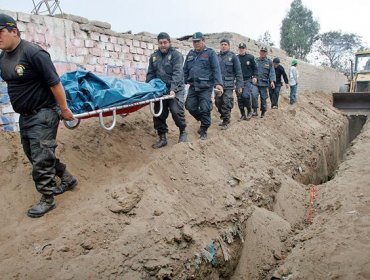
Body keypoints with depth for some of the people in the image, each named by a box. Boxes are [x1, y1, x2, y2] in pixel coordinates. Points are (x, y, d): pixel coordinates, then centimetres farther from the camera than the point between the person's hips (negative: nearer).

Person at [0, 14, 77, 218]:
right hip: (25, 116, 9)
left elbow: (54, 83, -19)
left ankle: (47, 200, 16)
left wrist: (64, 110, -15)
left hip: (42, 115, -9)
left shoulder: (33, 53, -20)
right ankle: (67, 179, 35)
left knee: (40, 160, -2)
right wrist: (23, 111, 21)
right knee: (36, 155, 18)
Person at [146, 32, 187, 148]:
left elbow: (177, 73, -15)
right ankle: (162, 138, 17)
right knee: (159, 114, 3)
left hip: (175, 89, -5)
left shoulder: (176, 55, -4)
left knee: (176, 111, -17)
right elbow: (150, 74, 14)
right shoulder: (154, 56, 12)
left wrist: (173, 89, -27)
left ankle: (183, 131, 9)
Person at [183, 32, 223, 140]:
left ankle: (203, 131, 12)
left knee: (205, 109, -4)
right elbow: (185, 69, 19)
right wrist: (184, 82, 12)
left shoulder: (210, 53, -1)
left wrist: (218, 83, -19)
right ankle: (203, 121, 30)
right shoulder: (190, 54, 15)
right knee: (190, 106, 4)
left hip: (206, 87, -5)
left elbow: (216, 69, -8)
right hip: (193, 86, 5)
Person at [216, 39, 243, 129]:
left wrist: (239, 85, -8)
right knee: (218, 102, 5)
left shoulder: (233, 56, 1)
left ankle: (226, 122, 4)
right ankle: (224, 117, 25)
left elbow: (238, 72, -2)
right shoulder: (217, 57, 12)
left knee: (226, 103, -7)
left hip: (228, 85, -4)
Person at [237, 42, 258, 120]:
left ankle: (249, 111, 3)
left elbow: (255, 68, 8)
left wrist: (254, 76, -4)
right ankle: (242, 114, 13)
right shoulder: (236, 58, 6)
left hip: (248, 80, -3)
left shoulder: (250, 57, 3)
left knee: (246, 95, -19)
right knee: (240, 98, 1)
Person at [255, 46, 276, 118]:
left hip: (264, 83, 0)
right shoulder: (255, 60, 8)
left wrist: (272, 81, -11)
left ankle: (263, 112, 17)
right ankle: (255, 110, 2)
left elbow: (272, 72, 1)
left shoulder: (269, 62, 6)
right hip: (255, 82, 1)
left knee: (263, 98, 3)